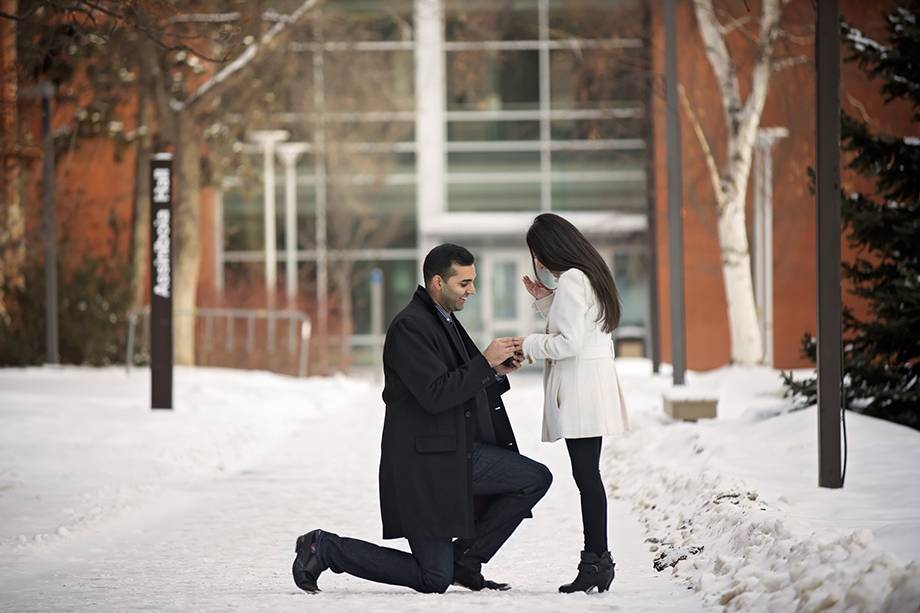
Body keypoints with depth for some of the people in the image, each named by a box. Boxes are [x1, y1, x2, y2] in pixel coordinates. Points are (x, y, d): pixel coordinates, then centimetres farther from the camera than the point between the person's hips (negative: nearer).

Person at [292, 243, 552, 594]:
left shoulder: (446, 322, 15)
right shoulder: (410, 327, -16)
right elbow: (435, 396, -24)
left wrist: (498, 372, 4)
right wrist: (485, 363, -19)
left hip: (459, 453, 9)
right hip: (424, 463, -9)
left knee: (537, 479, -1)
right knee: (434, 580, -5)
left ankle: (465, 560, 6)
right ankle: (324, 548, 7)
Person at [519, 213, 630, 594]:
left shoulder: (570, 280, -13)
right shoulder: (589, 275, 18)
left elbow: (569, 342, -18)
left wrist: (531, 345, -3)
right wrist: (544, 300, 19)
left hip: (580, 390, -10)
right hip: (592, 388, 10)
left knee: (586, 475, -9)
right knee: (588, 474, 8)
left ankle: (597, 560, -10)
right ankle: (597, 560, 7)